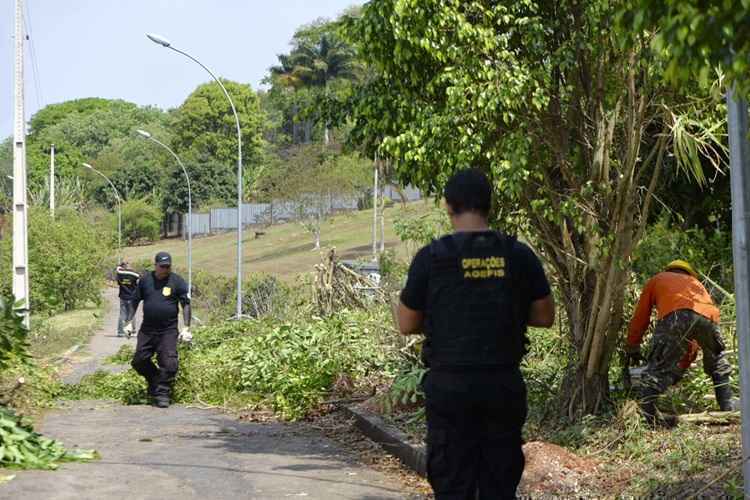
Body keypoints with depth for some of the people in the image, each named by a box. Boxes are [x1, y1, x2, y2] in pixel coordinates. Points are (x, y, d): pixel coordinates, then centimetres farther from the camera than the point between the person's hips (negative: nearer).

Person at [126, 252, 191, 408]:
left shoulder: (177, 282, -3)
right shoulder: (145, 280, 4)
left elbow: (186, 304, -3)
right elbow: (135, 302, 13)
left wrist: (186, 328, -10)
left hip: (168, 330, -3)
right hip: (147, 329, 3)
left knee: (168, 363, -8)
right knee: (139, 361, 5)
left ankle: (162, 394, 4)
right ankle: (155, 381, 29)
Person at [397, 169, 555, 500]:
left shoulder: (431, 257, -6)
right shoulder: (518, 255, 0)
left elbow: (407, 325, 1)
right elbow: (545, 317, 7)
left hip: (450, 385, -2)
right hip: (505, 384, 2)